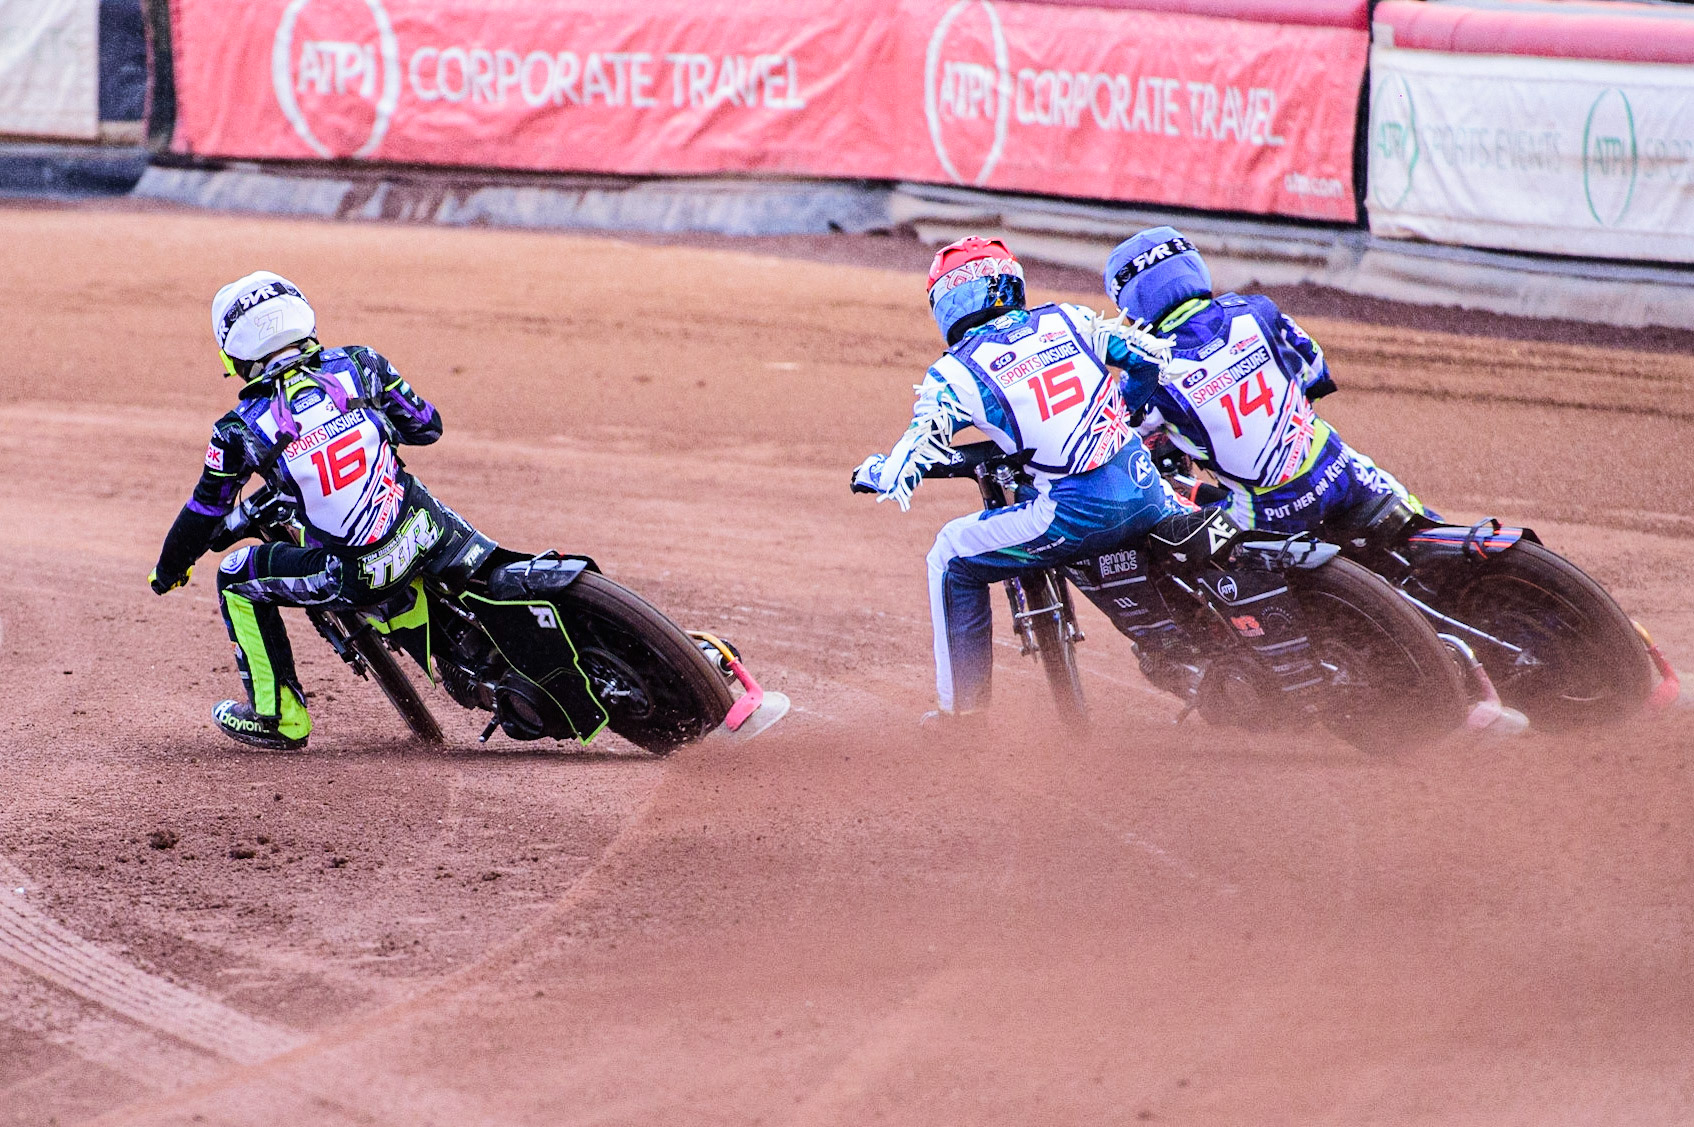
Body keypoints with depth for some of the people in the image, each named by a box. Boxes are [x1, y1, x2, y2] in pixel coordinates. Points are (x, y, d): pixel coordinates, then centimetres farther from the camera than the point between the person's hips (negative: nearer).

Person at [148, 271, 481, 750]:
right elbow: (428, 426, 11)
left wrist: (169, 570, 28)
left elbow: (204, 516, 8)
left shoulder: (241, 430, -5)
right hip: (427, 536, 4)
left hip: (355, 576, -4)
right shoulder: (359, 365, 0)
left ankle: (278, 717, 22)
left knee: (236, 577, 17)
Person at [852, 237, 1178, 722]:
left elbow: (910, 461, -5)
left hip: (1075, 515, -5)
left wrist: (873, 470, 18)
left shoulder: (954, 373, -1)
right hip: (1142, 490, 5)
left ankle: (962, 703, 17)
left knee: (952, 557, 16)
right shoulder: (1069, 320, 11)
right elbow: (1154, 359, 17)